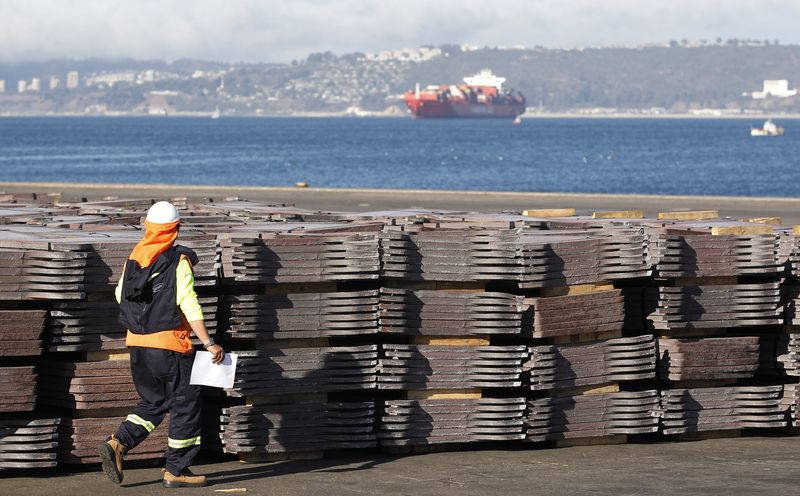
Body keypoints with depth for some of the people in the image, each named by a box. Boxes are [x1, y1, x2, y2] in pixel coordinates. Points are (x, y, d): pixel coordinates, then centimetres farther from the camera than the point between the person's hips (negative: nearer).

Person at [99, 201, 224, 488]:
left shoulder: (134, 259, 6)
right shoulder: (178, 261, -11)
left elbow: (120, 295, 18)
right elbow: (189, 305, -18)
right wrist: (209, 343, -18)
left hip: (137, 344, 6)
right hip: (169, 344, -6)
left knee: (154, 402, 19)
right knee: (185, 404, 6)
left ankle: (117, 444, -1)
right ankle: (176, 470, 7)